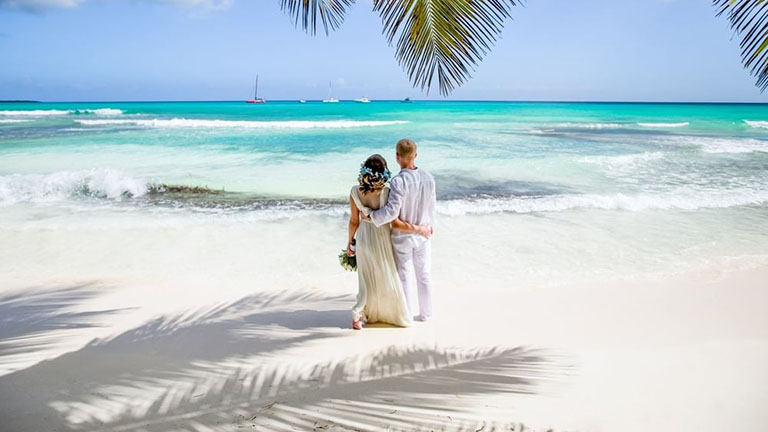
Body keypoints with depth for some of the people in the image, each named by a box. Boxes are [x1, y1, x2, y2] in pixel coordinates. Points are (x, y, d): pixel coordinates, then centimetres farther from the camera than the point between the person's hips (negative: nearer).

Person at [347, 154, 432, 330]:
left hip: (363, 240, 3)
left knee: (368, 279, 20)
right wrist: (420, 229, -11)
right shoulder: (386, 192, -23)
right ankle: (397, 315, 30)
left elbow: (354, 220, -5)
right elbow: (395, 224, -21)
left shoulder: (355, 192, -13)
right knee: (388, 279, 16)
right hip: (381, 241, -3)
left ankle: (358, 315, 11)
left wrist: (350, 241, 10)